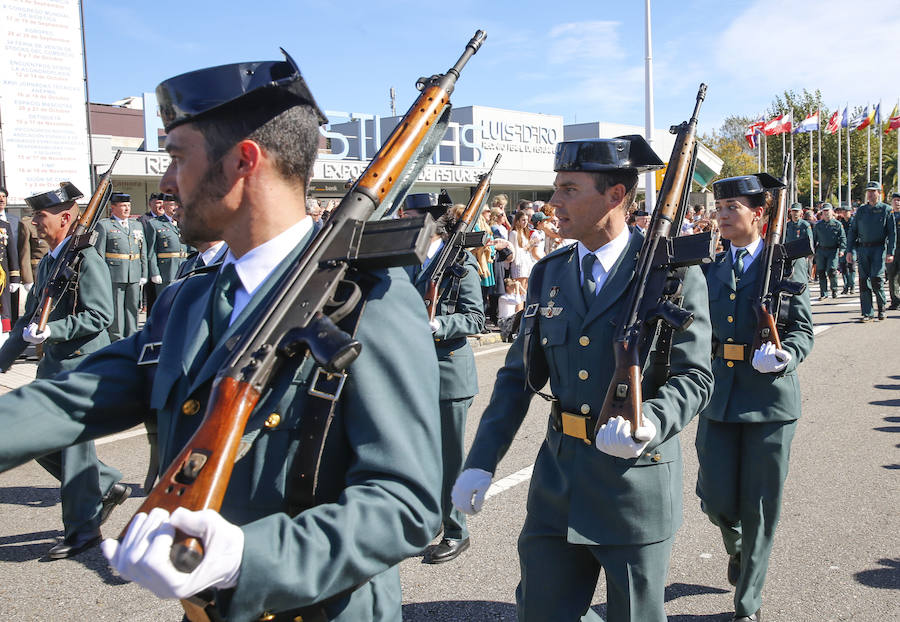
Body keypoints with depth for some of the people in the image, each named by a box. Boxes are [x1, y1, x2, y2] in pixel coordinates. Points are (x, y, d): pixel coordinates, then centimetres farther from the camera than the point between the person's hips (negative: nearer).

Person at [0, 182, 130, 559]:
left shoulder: (86, 260, -13)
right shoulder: (46, 263, 14)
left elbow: (100, 316, -20)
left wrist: (51, 330, -26)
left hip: (82, 365, -9)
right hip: (54, 365, 9)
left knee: (74, 446, -1)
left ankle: (83, 529, 13)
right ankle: (106, 487, 27)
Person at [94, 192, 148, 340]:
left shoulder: (137, 226, 16)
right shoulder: (103, 225, 0)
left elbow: (143, 253, 17)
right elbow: (99, 254, -4)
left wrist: (143, 275, 11)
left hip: (134, 276, 5)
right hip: (113, 276, -5)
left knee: (132, 307, 8)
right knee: (115, 310, -1)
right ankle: (116, 340, 7)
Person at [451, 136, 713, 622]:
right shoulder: (548, 275, 6)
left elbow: (694, 376, -9)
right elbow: (518, 375, 7)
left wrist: (649, 421, -30)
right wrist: (480, 463, 1)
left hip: (636, 480, -4)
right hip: (557, 479, 4)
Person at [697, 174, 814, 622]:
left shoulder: (787, 264, -1)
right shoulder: (709, 266, 8)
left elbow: (803, 331, -4)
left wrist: (785, 357, -24)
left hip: (769, 397, -3)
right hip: (718, 397, 3)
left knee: (758, 508, 5)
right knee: (716, 500, 3)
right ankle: (737, 547, 40)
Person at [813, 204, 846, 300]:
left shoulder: (837, 224, 5)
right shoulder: (818, 225, 12)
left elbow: (843, 238, 2)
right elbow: (814, 238, 17)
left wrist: (842, 249, -11)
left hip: (833, 250, -3)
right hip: (821, 250, 3)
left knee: (832, 270, -13)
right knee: (821, 272, 0)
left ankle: (834, 289, 10)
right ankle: (823, 293, 9)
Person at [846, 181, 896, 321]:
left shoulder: (886, 209, 2)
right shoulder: (861, 210, 12)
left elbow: (892, 232, -1)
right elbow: (852, 231, 14)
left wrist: (890, 252, -9)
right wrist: (849, 250, 5)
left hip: (879, 248, -3)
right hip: (863, 249, 3)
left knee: (876, 278, -12)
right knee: (864, 280, -1)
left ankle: (881, 307, 11)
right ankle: (867, 313, 4)